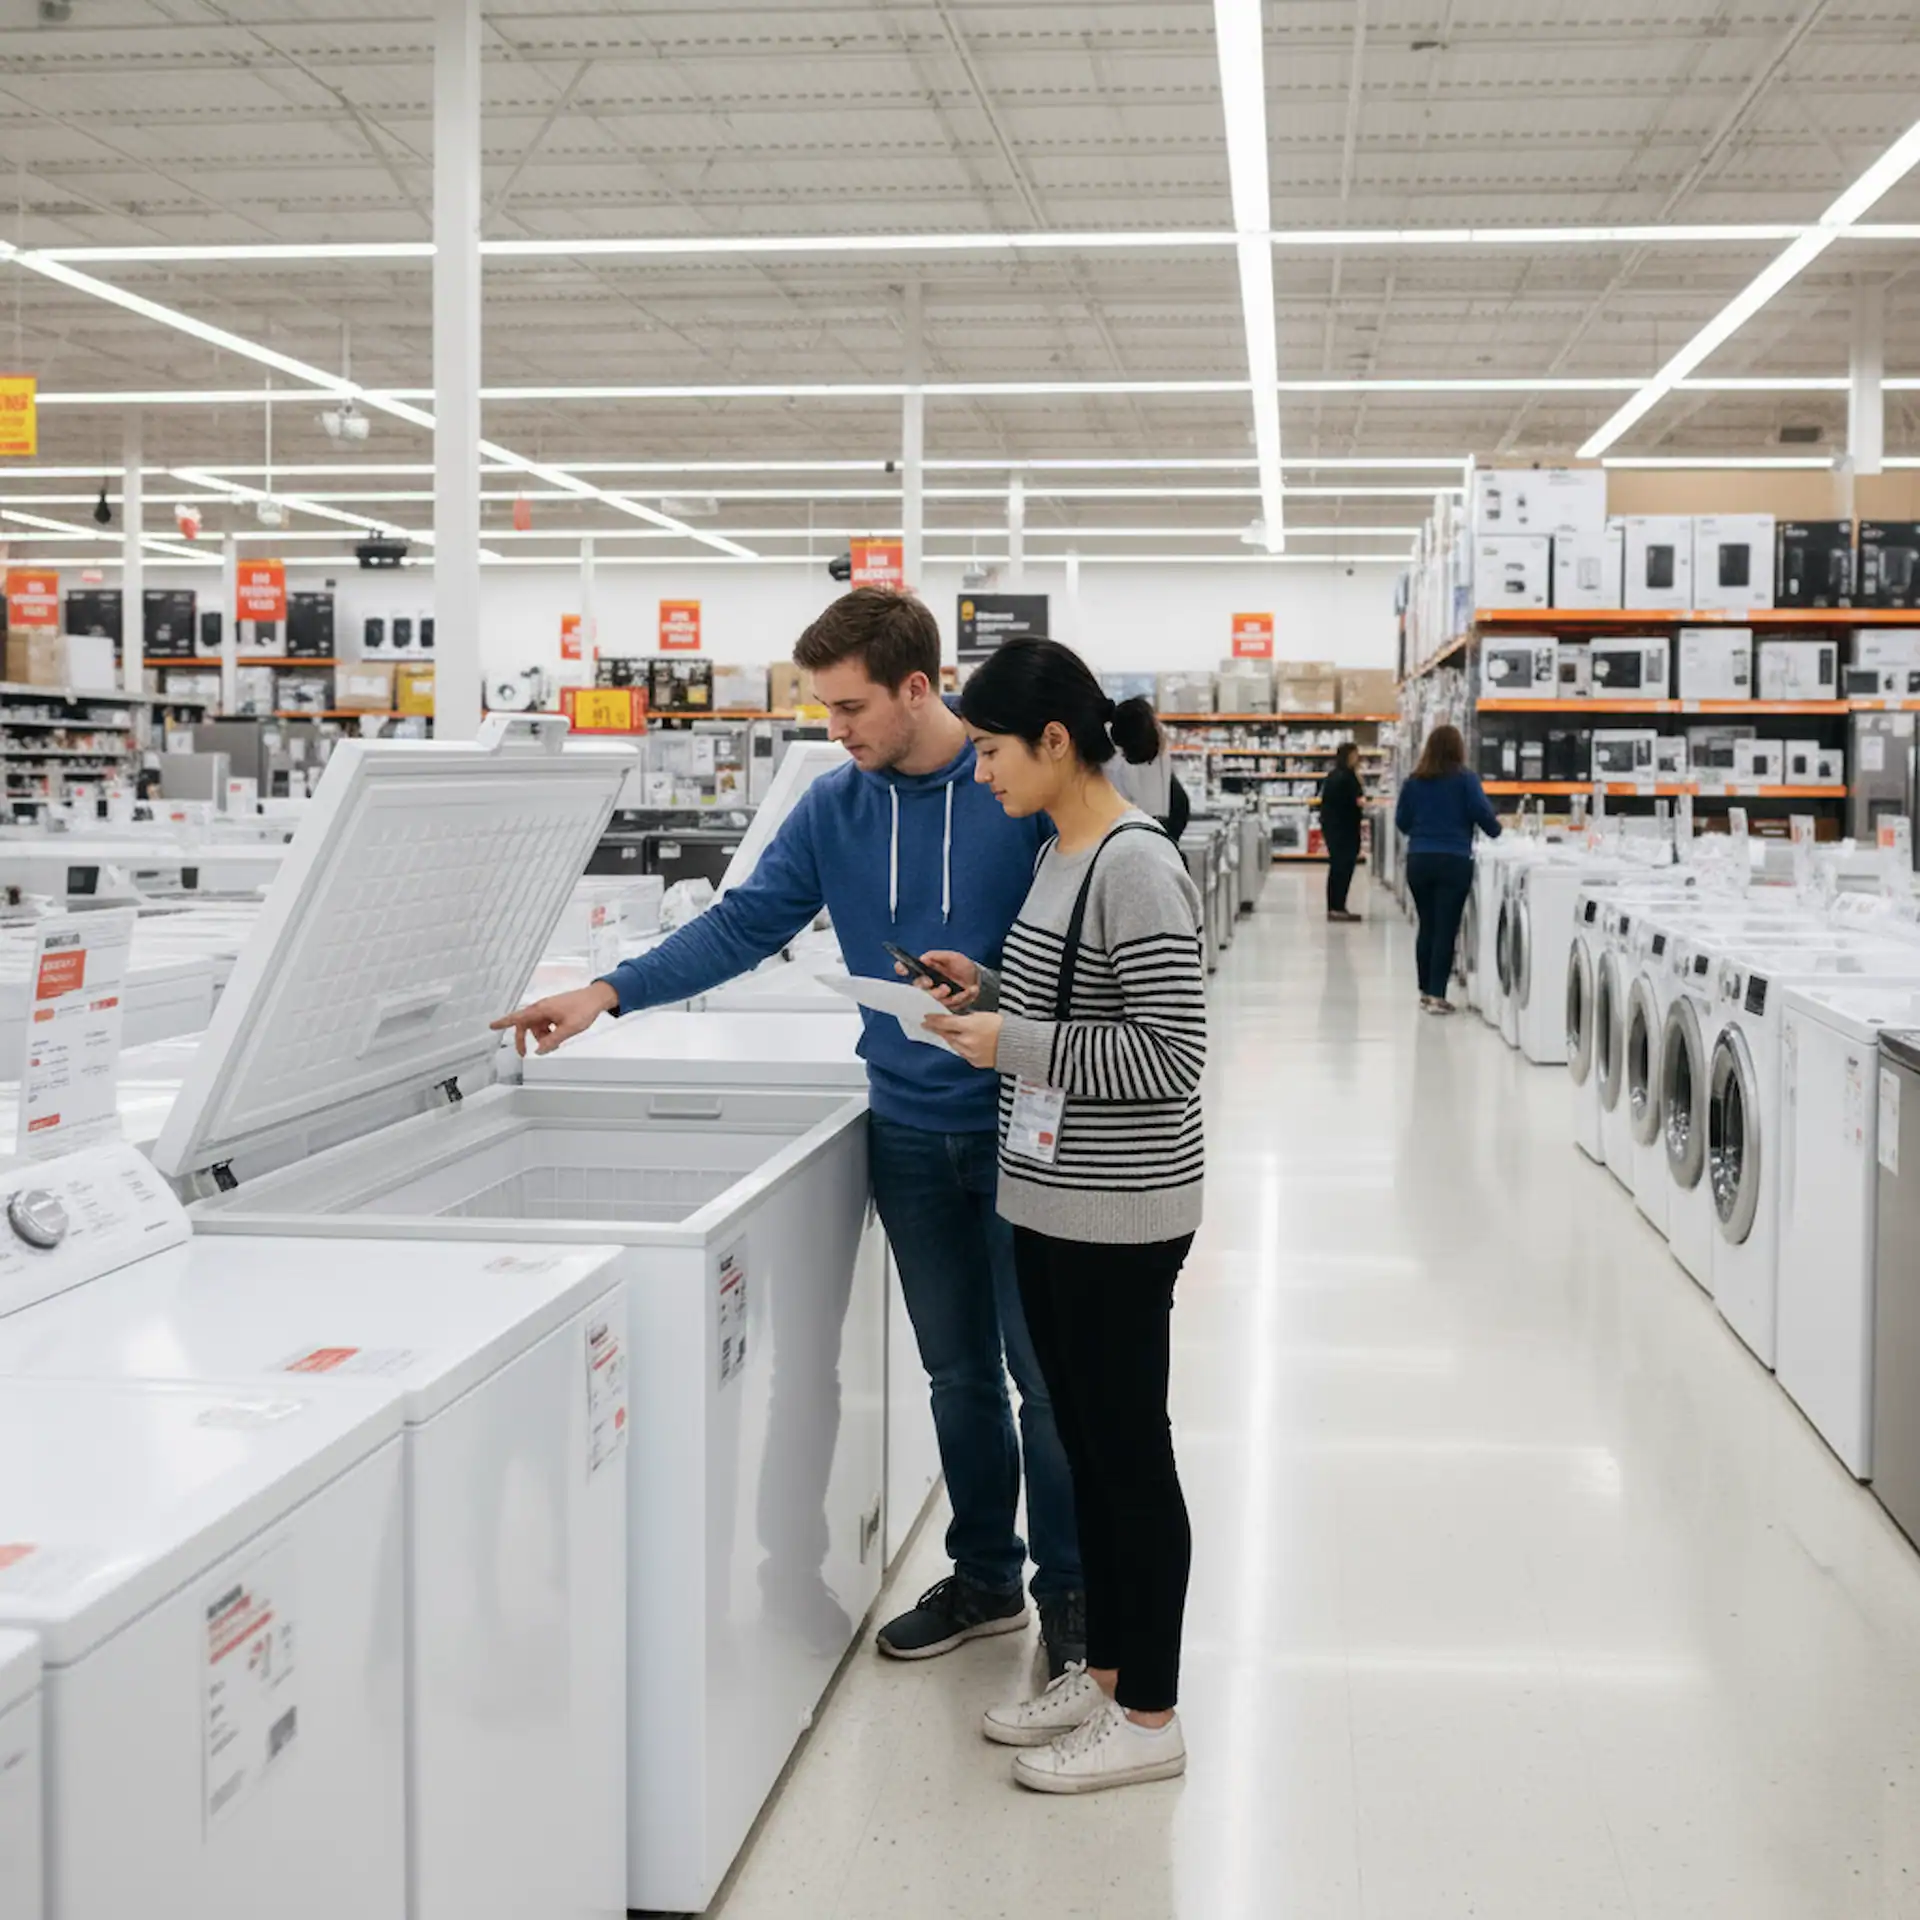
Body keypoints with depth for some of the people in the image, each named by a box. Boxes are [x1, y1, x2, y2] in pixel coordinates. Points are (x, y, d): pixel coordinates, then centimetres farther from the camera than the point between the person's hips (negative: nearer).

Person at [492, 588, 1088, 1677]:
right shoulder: (835, 808, 4)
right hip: (913, 1127, 5)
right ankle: (986, 1580, 31)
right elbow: (745, 926, 2)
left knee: (1044, 1371, 3)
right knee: (958, 1371, 15)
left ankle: (1070, 1591, 20)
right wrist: (608, 993, -7)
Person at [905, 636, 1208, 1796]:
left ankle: (1150, 1716, 16)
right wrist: (989, 989, 6)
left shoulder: (1136, 866, -19)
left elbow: (1171, 1051, -22)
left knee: (1130, 1451, 2)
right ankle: (1104, 1671, 32)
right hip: (1052, 1202, 9)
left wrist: (1016, 1045, -19)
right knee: (1085, 1443, 17)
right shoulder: (1061, 855, 10)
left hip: (1119, 1217, -9)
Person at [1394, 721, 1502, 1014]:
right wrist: (1496, 830, 14)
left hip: (1419, 859, 4)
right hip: (1454, 860, -3)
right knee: (1446, 929, -2)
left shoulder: (1414, 781, 5)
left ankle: (1426, 990, 20)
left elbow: (1402, 821, 10)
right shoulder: (1465, 778, -5)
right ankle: (1437, 994, -7)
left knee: (1427, 927, 14)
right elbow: (1482, 812, -7)